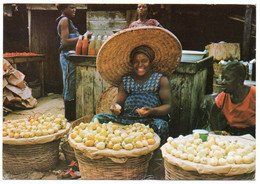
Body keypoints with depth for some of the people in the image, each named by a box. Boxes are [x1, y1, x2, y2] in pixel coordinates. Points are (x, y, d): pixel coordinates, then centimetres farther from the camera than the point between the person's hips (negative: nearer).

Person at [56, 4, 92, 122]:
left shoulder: (67, 20, 22)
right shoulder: (64, 20, -8)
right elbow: (65, 41, -16)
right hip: (68, 56, -10)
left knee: (72, 86, 11)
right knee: (70, 86, -7)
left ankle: (72, 116, 17)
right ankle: (70, 118, -1)